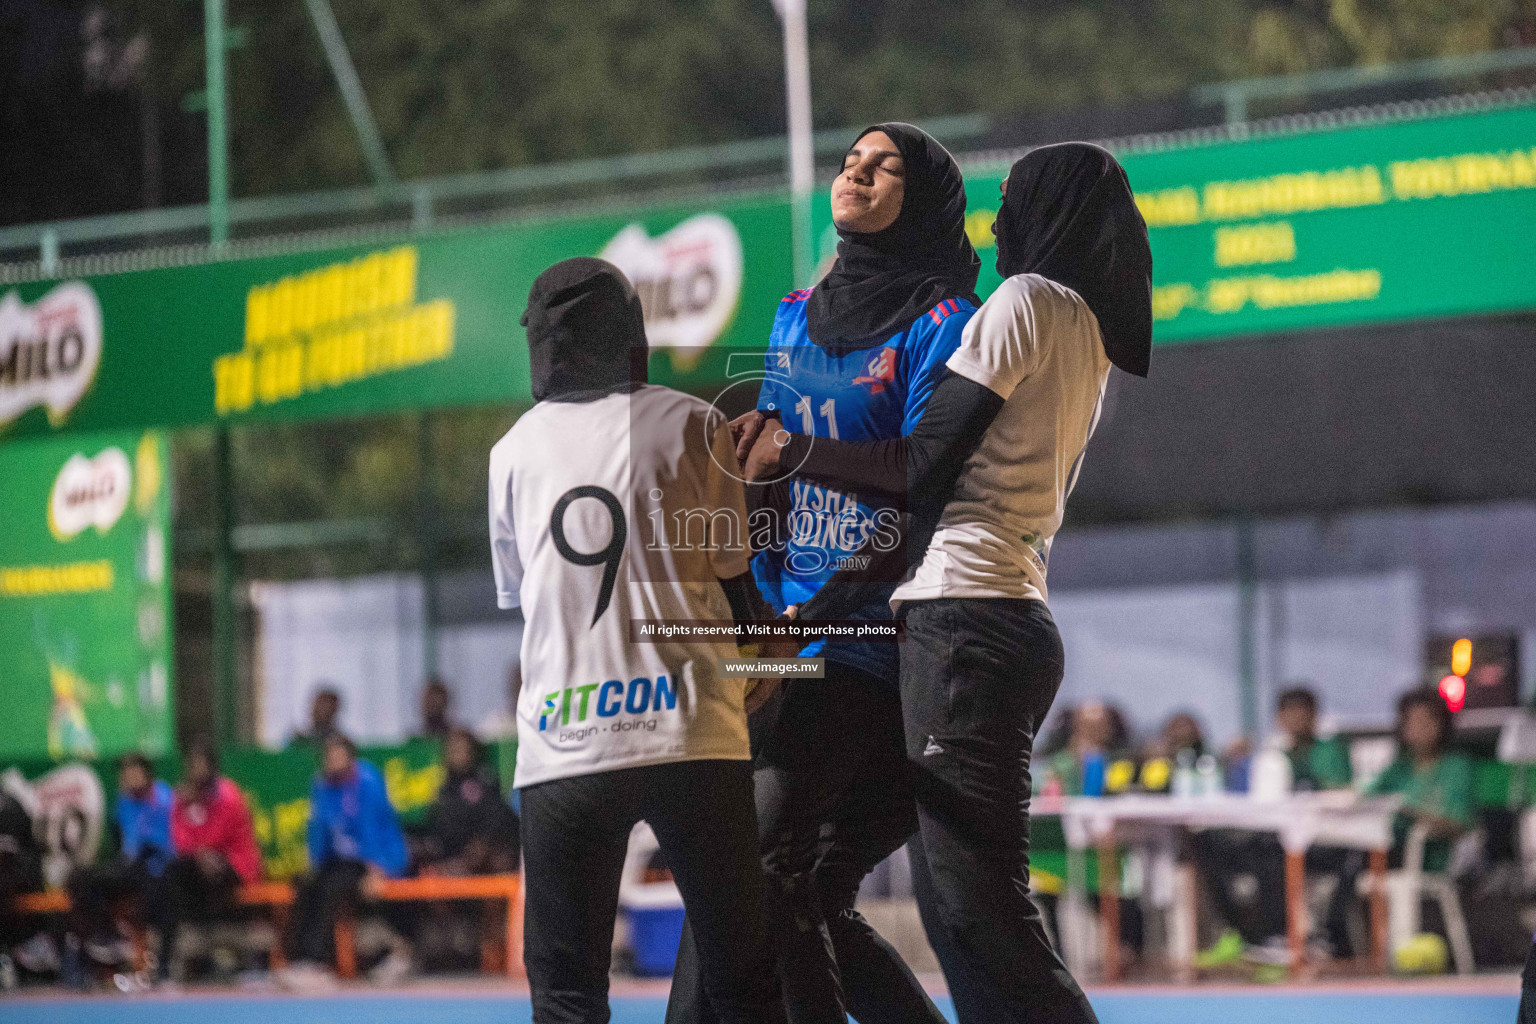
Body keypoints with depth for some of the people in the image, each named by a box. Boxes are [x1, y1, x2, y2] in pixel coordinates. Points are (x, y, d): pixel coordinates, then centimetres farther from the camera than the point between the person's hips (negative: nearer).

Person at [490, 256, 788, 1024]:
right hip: (690, 731, -1)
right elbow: (733, 575, 9)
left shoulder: (514, 450, 11)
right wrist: (767, 652, 30)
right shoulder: (691, 424, 4)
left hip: (560, 743, 1)